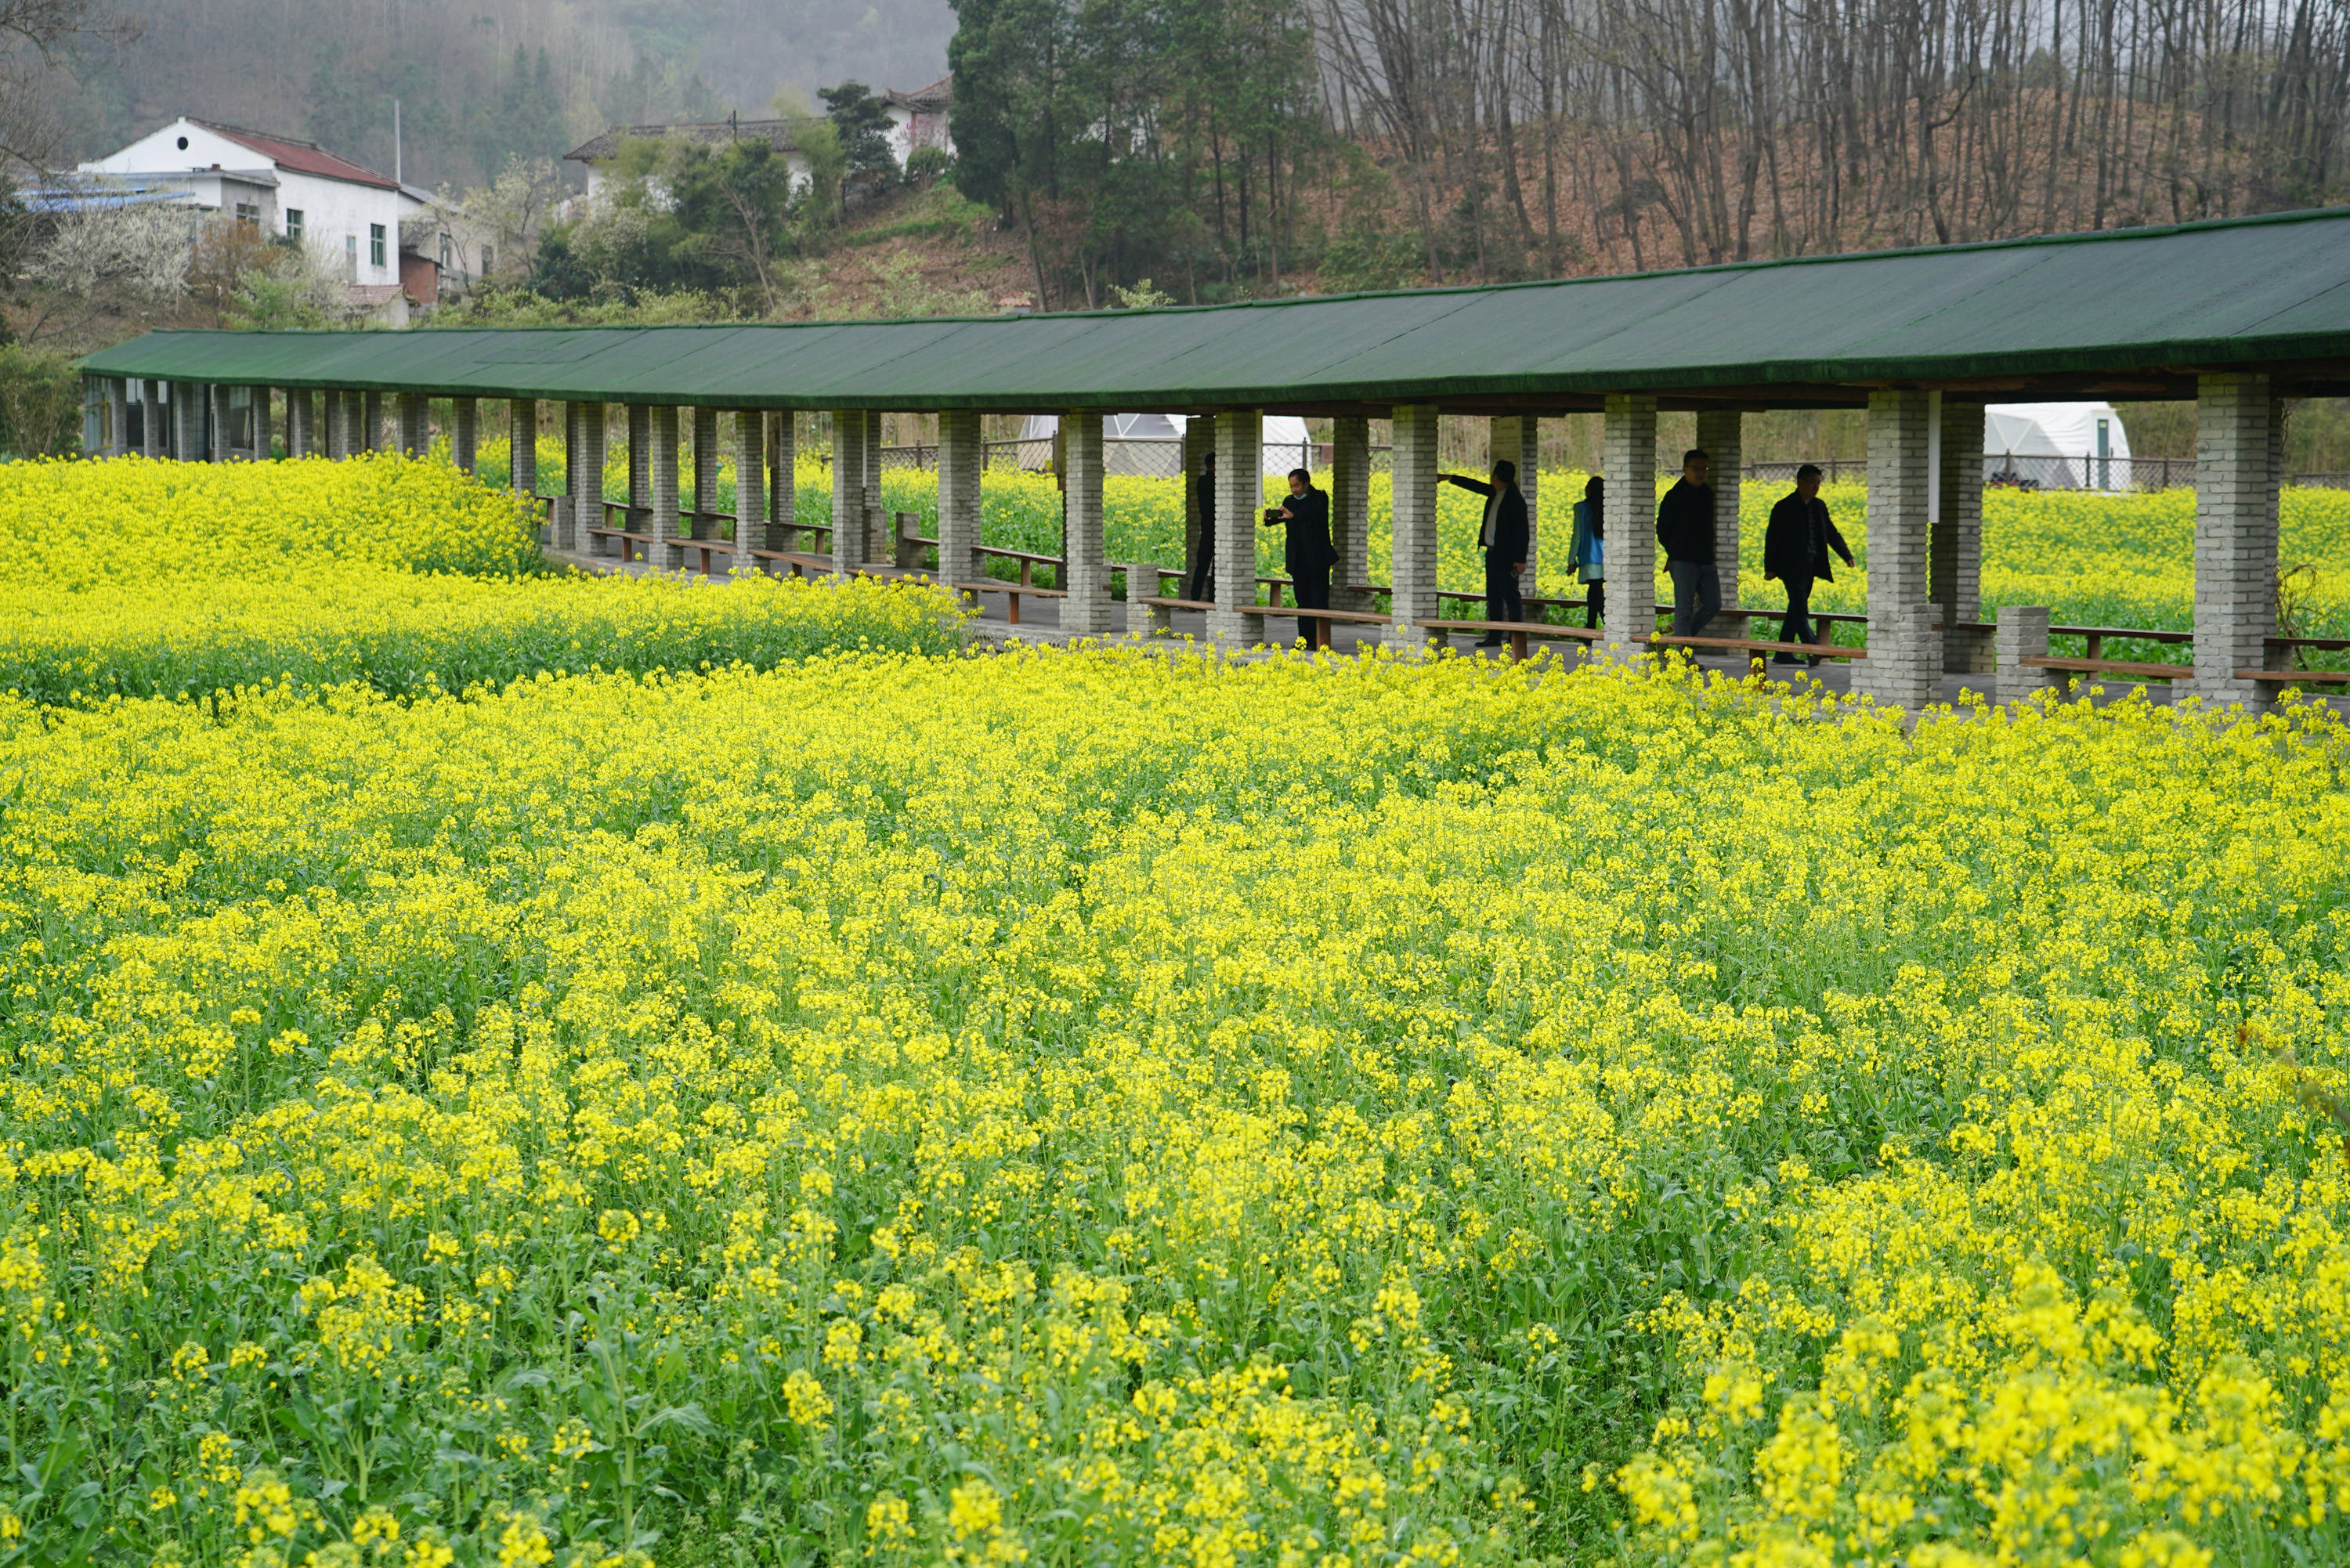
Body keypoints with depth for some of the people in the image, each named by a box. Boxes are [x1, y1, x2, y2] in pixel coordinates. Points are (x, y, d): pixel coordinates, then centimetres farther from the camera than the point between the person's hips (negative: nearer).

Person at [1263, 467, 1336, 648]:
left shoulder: (1320, 498, -3)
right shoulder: (1291, 501, 14)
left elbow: (1317, 514, -23)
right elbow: (1279, 518, 4)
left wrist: (1293, 515, -37)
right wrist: (1269, 518, -20)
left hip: (1317, 560, -5)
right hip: (1298, 561, 5)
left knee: (1319, 601, -6)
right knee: (1303, 602, 6)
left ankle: (1321, 642, -7)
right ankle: (1306, 640, 10)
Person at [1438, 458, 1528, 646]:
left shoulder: (1515, 500, -15)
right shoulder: (1495, 493, 11)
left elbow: (1522, 532, -16)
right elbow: (1476, 486, 28)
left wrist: (1520, 559, -20)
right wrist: (1448, 478, 35)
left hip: (1506, 555, -9)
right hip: (1492, 552, 9)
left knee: (1510, 595, -8)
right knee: (1493, 596, 10)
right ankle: (1494, 636, 14)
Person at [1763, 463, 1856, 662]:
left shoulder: (1819, 506, 14)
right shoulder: (1784, 507, -5)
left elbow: (1831, 533, 16)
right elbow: (1772, 538, -6)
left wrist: (1847, 555, 1)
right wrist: (1770, 568, -11)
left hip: (1810, 567, 7)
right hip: (1792, 567, -7)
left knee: (1797, 609, 8)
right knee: (1800, 608, -13)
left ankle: (1784, 653, 12)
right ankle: (1814, 650, -23)